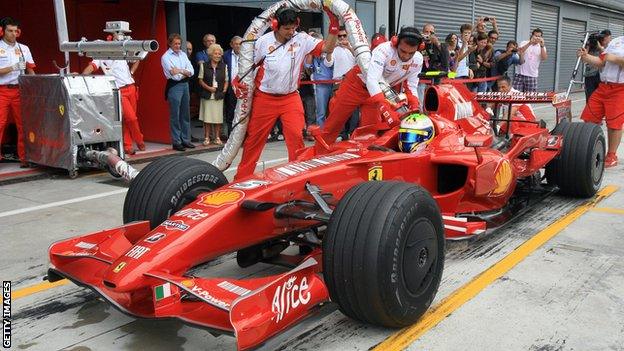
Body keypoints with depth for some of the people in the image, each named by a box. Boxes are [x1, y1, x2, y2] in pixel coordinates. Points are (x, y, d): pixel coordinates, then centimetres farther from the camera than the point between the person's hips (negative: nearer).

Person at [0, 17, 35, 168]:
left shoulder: (24, 49, 13)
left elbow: (30, 71, 13)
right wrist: (13, 68, -16)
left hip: (20, 91, 3)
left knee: (23, 125, 2)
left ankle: (24, 157, 8)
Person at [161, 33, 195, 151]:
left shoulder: (183, 55, 14)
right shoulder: (166, 57, -4)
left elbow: (191, 71, 5)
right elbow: (173, 75, -14)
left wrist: (181, 71, -11)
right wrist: (185, 73, -3)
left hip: (185, 85, 6)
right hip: (174, 86, -6)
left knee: (185, 114, 10)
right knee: (175, 115, -4)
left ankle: (186, 140, 18)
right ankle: (176, 142, 1)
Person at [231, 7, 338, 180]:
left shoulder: (302, 39, -6)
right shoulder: (263, 41, -7)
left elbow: (327, 47, -11)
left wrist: (333, 26, -21)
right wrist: (237, 80, -9)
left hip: (290, 98, 0)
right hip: (264, 99, 0)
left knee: (296, 136, -11)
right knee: (253, 138, 9)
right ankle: (242, 176, 23)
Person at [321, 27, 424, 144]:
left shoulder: (418, 60, -15)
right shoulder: (384, 50, -33)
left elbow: (411, 87, -4)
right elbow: (372, 80, -42)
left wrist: (415, 110, -20)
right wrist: (385, 108, -51)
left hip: (379, 91, 5)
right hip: (356, 84, -5)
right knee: (333, 125, 2)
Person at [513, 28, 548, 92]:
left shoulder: (542, 47, 8)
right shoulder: (524, 43, 5)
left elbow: (544, 58, -9)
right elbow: (519, 51, -15)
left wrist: (542, 46, -21)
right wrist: (530, 43, -25)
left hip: (532, 76, 1)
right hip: (520, 74, -1)